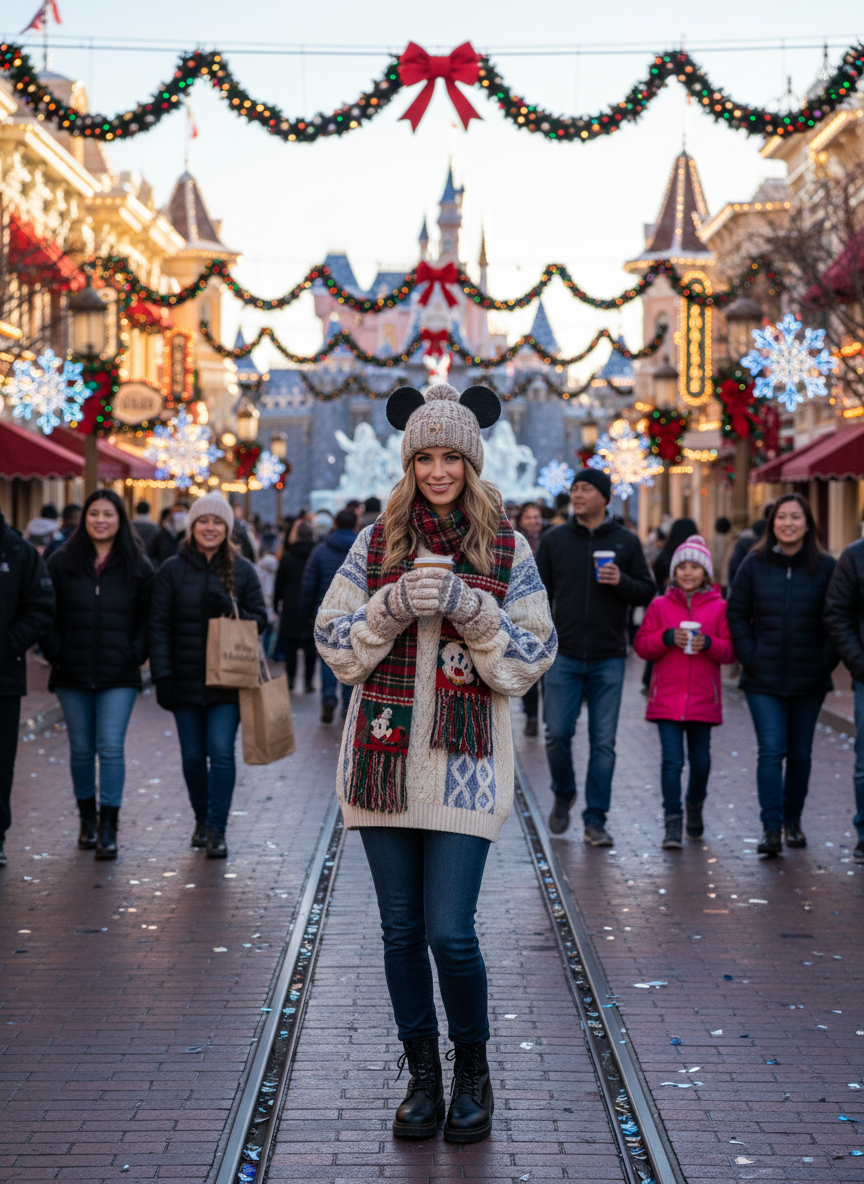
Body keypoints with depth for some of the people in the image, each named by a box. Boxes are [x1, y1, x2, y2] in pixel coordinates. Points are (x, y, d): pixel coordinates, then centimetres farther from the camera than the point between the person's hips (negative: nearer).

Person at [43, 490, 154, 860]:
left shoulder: (138, 566, 4)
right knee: (81, 749, 9)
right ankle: (87, 820, 23)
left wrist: (135, 654, -5)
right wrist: (55, 652, -3)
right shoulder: (62, 562, 5)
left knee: (111, 748, -8)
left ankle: (108, 829, -5)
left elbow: (149, 618, 6)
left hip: (119, 677, -2)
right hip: (73, 675, 2)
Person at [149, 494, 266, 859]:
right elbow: (159, 624, 1)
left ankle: (217, 830, -4)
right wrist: (162, 675, -7)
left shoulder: (242, 570, 4)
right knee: (193, 756, 8)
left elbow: (259, 617, 8)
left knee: (221, 752, -9)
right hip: (186, 679, 1)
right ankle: (202, 819, 28)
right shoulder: (173, 569, 3)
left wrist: (238, 620, -16)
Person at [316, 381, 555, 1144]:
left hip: (464, 764, -2)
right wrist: (392, 607, -13)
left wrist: (470, 610, -15)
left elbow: (532, 659, 0)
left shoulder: (507, 550, 3)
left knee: (450, 932, -8)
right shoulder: (376, 544, 7)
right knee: (401, 930, 8)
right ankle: (423, 1077, 23)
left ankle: (473, 1074, 16)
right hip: (383, 757, 2)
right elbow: (336, 645, 4)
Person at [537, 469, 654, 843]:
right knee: (557, 734, 0)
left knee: (603, 742, 1)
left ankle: (595, 819, 9)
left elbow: (647, 591, 8)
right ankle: (563, 795, 27)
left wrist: (622, 582, -13)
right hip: (564, 657, 0)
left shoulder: (626, 542, 5)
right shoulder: (554, 539, 6)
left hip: (609, 658, 0)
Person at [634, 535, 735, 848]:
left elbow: (730, 651, 3)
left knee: (700, 760, 11)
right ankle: (672, 823, -6)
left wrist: (709, 643, -16)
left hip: (703, 699, 1)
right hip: (667, 698, -1)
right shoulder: (660, 605, 5)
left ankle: (694, 806, 38)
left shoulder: (719, 607, 4)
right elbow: (641, 645, 3)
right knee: (672, 760, -8)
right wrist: (667, 637, -13)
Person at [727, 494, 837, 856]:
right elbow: (736, 613, 5)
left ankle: (793, 821, 26)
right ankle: (771, 828, -10)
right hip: (764, 680, -1)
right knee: (771, 752, -10)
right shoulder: (754, 565, 2)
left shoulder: (825, 567, 1)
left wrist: (826, 660, -4)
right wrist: (750, 656, -4)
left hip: (809, 680, 1)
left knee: (800, 754, 10)